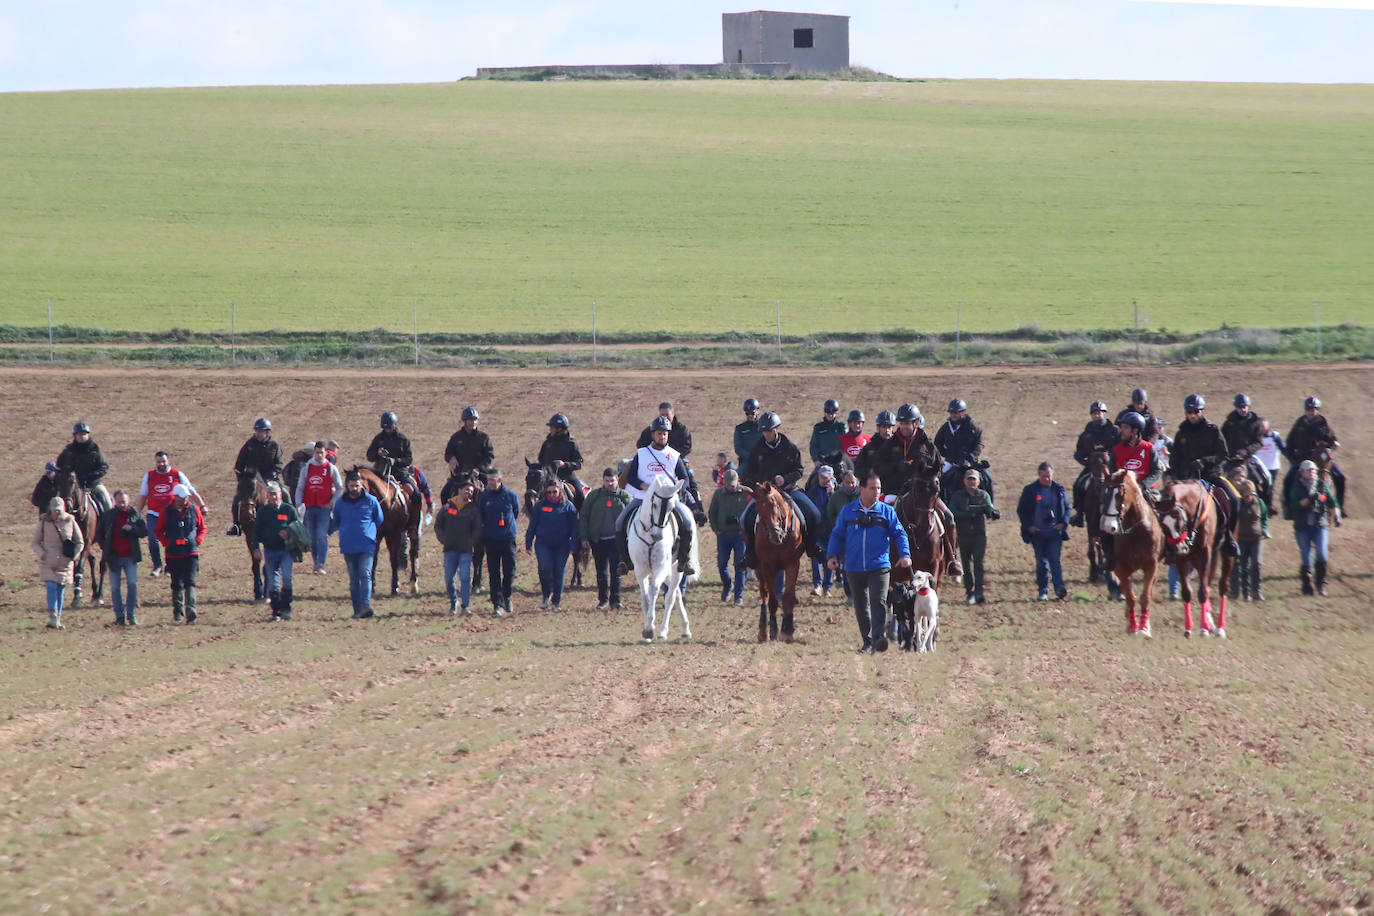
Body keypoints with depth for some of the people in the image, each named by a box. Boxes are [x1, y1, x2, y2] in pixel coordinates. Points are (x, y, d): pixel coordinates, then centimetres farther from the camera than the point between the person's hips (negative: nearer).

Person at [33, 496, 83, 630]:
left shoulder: (70, 522, -1)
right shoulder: (44, 523, -3)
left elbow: (80, 543, 8)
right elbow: (35, 543, 5)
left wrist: (74, 555, -9)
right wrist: (42, 554, -13)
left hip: (65, 563, 2)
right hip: (48, 562, -2)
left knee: (61, 591, 7)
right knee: (51, 587, -16)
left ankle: (58, 620, 16)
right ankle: (52, 618, -21)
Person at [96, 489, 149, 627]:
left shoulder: (134, 514, 5)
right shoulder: (107, 515, 5)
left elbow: (145, 531, 4)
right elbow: (99, 534, 12)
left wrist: (132, 528, -14)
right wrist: (105, 547, -3)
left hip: (130, 557, -1)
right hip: (114, 557, 1)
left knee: (132, 583, -10)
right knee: (115, 587, 2)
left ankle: (131, 613, 1)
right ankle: (119, 616, 10)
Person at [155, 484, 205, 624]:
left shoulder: (194, 509, 4)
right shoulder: (166, 511, 1)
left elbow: (202, 528, 14)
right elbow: (158, 531, 8)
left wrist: (197, 541, -3)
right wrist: (166, 543, -8)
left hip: (191, 553, -1)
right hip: (173, 553, 1)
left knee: (189, 581, -14)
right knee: (177, 584, 8)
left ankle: (190, 609, -24)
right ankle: (178, 613, 17)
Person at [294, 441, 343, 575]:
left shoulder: (331, 468, 2)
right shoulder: (306, 468, 7)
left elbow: (339, 488, 6)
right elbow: (300, 487, 9)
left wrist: (332, 502, -4)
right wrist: (298, 503, -4)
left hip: (325, 508, -3)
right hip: (309, 507, 3)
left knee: (322, 536, -14)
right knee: (312, 537, 7)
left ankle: (321, 565, -15)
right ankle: (316, 563, 19)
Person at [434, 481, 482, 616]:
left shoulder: (473, 509, 5)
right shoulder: (447, 507, 8)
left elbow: (478, 529, 5)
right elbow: (438, 526, 12)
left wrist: (471, 542, -7)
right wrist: (443, 539, -2)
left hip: (466, 550, -1)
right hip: (450, 549, 1)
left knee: (465, 578, -10)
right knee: (449, 578, 3)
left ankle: (464, 606, -8)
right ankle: (453, 602, 22)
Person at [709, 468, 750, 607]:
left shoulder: (746, 493, -2)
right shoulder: (718, 494, 5)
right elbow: (712, 513, 11)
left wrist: (745, 529, -7)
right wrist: (716, 529, -1)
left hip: (740, 534, -2)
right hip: (723, 534, 2)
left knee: (739, 565, -4)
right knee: (721, 564, 2)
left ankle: (739, 596, 1)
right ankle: (726, 587, 29)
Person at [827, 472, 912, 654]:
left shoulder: (887, 511, 3)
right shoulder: (848, 511, 6)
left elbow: (899, 534, 3)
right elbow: (837, 535, 10)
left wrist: (905, 554, -12)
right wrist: (832, 555, -3)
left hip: (879, 567, -3)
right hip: (854, 569, 3)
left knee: (878, 602, -17)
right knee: (861, 607, 9)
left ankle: (879, 638, -22)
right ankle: (868, 641, 19)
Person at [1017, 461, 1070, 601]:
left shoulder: (1059, 490, 6)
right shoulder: (1030, 490, 2)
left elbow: (1067, 508, 15)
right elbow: (1021, 510, 7)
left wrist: (1063, 523, -1)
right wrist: (1028, 526, -5)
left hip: (1055, 531, -1)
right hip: (1037, 532, 1)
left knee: (1055, 559, -11)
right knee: (1041, 562, 5)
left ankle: (1059, 588, -19)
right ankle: (1043, 591, 11)